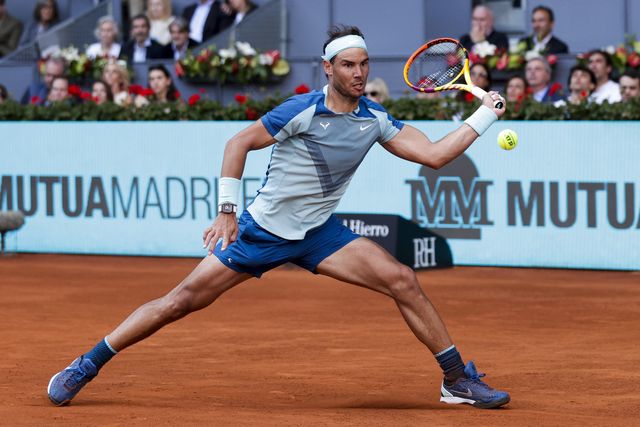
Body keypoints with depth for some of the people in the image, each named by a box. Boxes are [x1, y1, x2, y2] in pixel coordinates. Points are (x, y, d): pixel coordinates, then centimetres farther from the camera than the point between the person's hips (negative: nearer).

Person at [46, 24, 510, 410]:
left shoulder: (375, 119, -2)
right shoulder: (302, 110, -17)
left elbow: (434, 154, -1)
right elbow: (239, 144, -9)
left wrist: (483, 118, -7)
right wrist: (227, 211, -12)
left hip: (318, 233, 4)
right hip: (263, 229, -4)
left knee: (404, 281, -10)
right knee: (184, 299, -7)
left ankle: (457, 379, 1)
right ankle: (85, 367, 3)